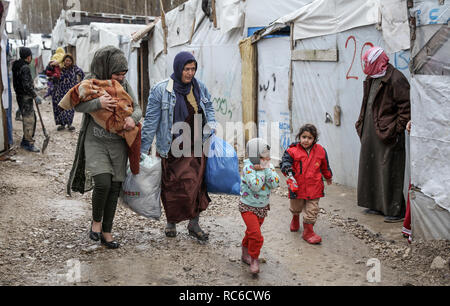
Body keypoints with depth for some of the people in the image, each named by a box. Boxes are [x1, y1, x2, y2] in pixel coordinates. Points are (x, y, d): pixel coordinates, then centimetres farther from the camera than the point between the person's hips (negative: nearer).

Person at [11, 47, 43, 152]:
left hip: (19, 95, 10)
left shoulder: (16, 65, 11)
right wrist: (35, 96, -18)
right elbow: (27, 85, -25)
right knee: (29, 120, -3)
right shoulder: (25, 68, -19)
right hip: (25, 97, -10)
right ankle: (29, 144, 2)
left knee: (31, 118, 18)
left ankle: (25, 140, 25)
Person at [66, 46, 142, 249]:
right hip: (95, 142, -3)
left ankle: (106, 232, 20)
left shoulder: (124, 85, 5)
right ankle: (96, 221, 8)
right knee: (103, 182, -20)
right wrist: (98, 103, -30)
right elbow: (77, 105, -13)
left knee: (114, 187, 5)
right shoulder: (90, 82, -4)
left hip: (118, 144, 4)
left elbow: (137, 108, 3)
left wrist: (133, 118, -20)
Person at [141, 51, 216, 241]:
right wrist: (144, 148, -4)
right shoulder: (161, 90, -8)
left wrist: (210, 124, 4)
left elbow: (209, 108, 23)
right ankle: (171, 222, 26)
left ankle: (194, 224, 18)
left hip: (196, 147, 4)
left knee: (196, 184, 4)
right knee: (172, 186, 4)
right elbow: (151, 121, -5)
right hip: (171, 149, -4)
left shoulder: (200, 88, 6)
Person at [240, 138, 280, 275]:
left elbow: (275, 184, -17)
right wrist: (261, 170, -25)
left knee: (251, 232, 21)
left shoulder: (269, 166, -4)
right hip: (248, 207, -6)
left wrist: (266, 168, -22)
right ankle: (254, 259, 3)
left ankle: (245, 254, 43)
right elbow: (255, 186, -32)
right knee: (256, 234, -16)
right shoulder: (248, 168, -21)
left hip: (263, 207, 6)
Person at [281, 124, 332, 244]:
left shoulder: (320, 151, 0)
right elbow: (285, 162, -17)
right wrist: (289, 172, -37)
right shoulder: (292, 151, -10)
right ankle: (295, 218, 52)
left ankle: (308, 232, 14)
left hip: (314, 187, 1)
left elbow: (325, 166, 15)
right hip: (297, 186, -1)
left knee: (312, 211, 1)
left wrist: (328, 177, 29)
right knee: (296, 208, 21)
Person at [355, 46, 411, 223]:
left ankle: (396, 211, 7)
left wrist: (397, 129, -16)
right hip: (370, 132, 9)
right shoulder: (371, 79, 13)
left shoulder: (395, 79, -14)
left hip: (387, 135, -9)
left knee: (389, 172, -3)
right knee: (370, 167, 14)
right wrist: (362, 123, 16)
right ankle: (376, 205, 28)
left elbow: (406, 107, -15)